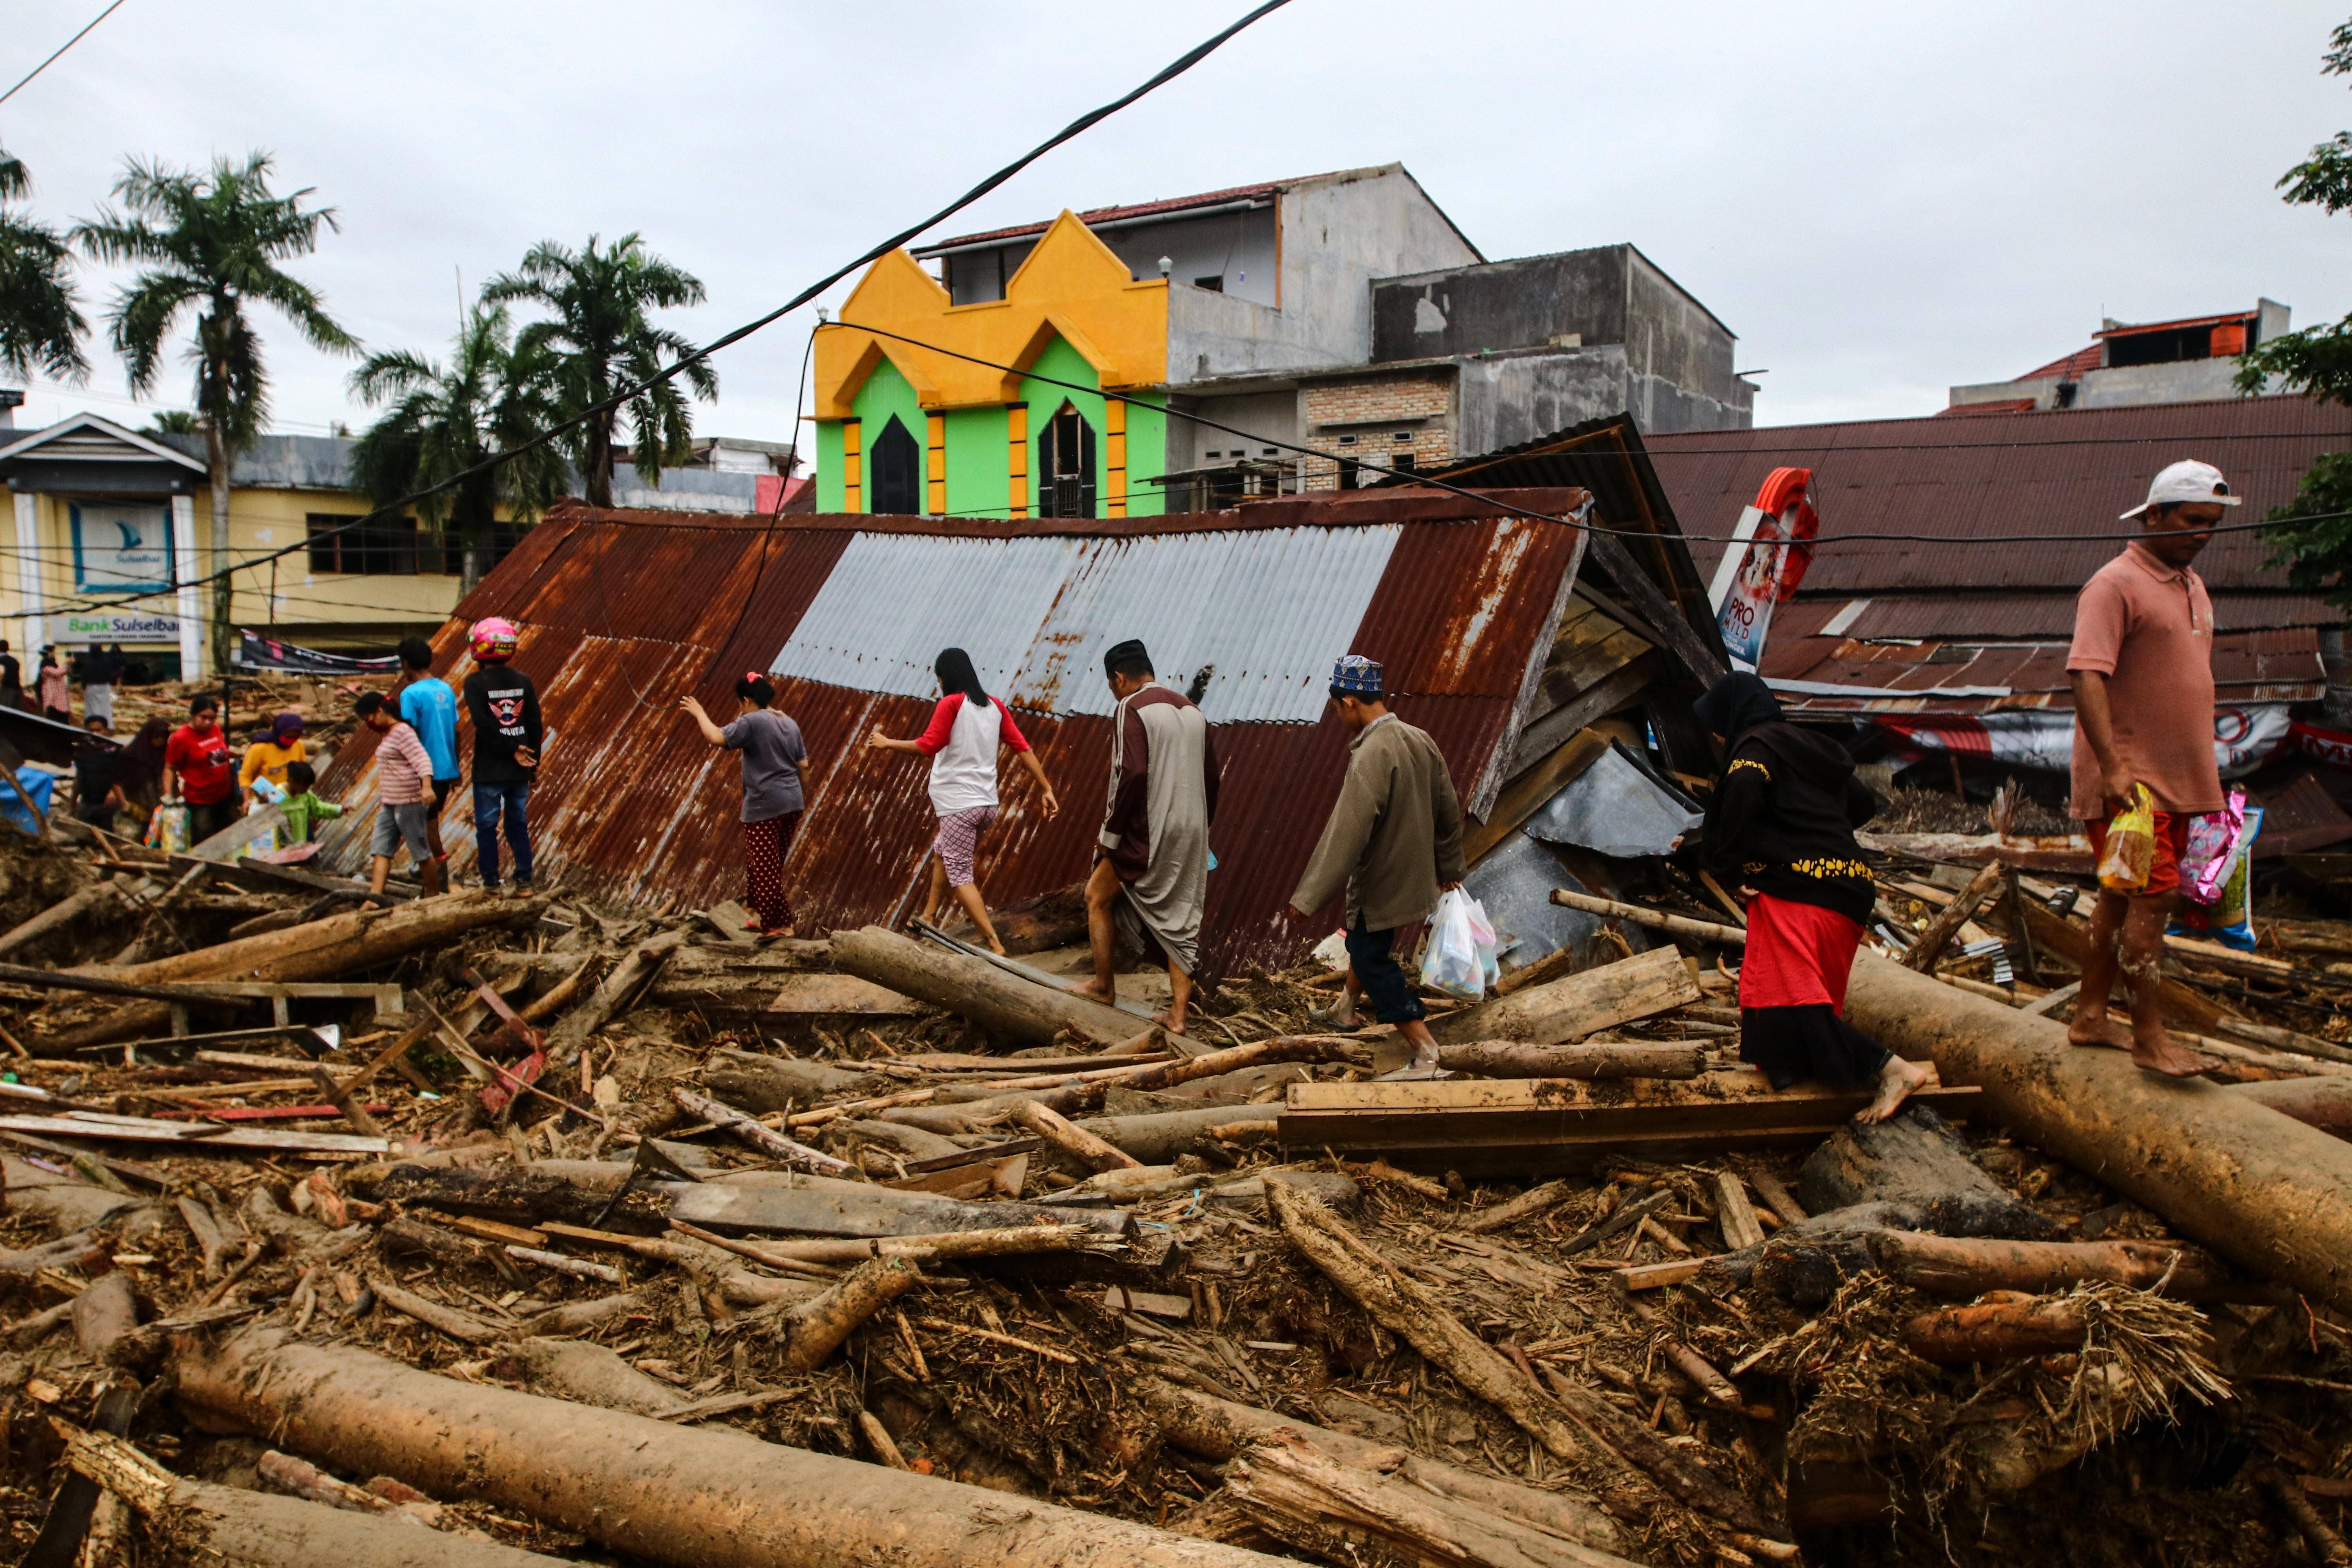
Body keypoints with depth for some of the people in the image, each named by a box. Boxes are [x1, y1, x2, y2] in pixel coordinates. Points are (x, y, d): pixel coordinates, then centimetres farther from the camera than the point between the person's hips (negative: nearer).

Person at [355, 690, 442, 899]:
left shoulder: (403, 732, -14)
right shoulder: (385, 734, 16)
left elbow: (422, 760, -25)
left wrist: (427, 787, -39)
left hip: (408, 803, -10)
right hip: (389, 804, 10)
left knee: (421, 851, 0)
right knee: (380, 850, 1)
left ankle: (434, 896, 10)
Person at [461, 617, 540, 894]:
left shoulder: (475, 682, -9)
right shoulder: (523, 681, 1)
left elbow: (484, 724, -17)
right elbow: (535, 724, 3)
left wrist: (512, 750, -10)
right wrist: (534, 762, 10)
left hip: (489, 770, -4)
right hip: (519, 771, 4)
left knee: (486, 826, 7)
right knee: (518, 824, 11)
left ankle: (491, 882, 11)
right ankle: (524, 880, 11)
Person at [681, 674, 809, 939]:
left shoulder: (751, 722, -11)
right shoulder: (790, 724, 13)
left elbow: (717, 738, -18)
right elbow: (803, 764, 16)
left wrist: (699, 713, -4)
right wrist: (803, 794, 28)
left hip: (764, 807, -8)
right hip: (792, 803, 8)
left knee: (766, 869, -2)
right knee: (771, 866, 18)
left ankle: (782, 925, -1)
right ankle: (763, 917, 24)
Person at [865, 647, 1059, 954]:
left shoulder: (951, 704, -10)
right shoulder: (995, 706, 10)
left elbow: (927, 746, -19)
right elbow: (1023, 748, 6)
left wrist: (887, 744, -5)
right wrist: (1047, 790, 5)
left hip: (960, 805, -8)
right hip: (987, 803, 8)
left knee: (960, 875, -3)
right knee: (942, 853, 28)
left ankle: (995, 946, -12)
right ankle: (928, 918, 34)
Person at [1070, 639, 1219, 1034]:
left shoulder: (1131, 709, -9)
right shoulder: (1191, 711, 14)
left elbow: (1131, 775, -20)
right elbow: (1211, 777, 15)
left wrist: (1110, 834, -13)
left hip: (1147, 834, -7)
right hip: (1192, 835, 7)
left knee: (1098, 897, 14)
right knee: (1182, 919, 10)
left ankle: (1103, 985, 23)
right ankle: (1178, 1013, 9)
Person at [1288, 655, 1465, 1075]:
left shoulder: (1371, 757, -28)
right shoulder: (1420, 741, -2)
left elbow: (1346, 834, -28)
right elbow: (1449, 810, 9)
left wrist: (1309, 896, -22)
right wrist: (1448, 867, 24)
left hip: (1379, 886, -9)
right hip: (1414, 878, 9)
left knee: (1375, 963, 5)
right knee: (1363, 943, 28)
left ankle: (1425, 1050, 6)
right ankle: (1344, 1009, 49)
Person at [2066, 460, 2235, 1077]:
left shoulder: (2192, 586, 16)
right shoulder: (2115, 584, -12)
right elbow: (2086, 675, -22)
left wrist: (2206, 771, 23)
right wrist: (2113, 766, -29)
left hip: (2177, 778, 8)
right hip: (2128, 780, -8)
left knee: (2124, 897, 12)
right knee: (2152, 895, -10)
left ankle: (2090, 1016, 20)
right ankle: (2149, 1036, -3)